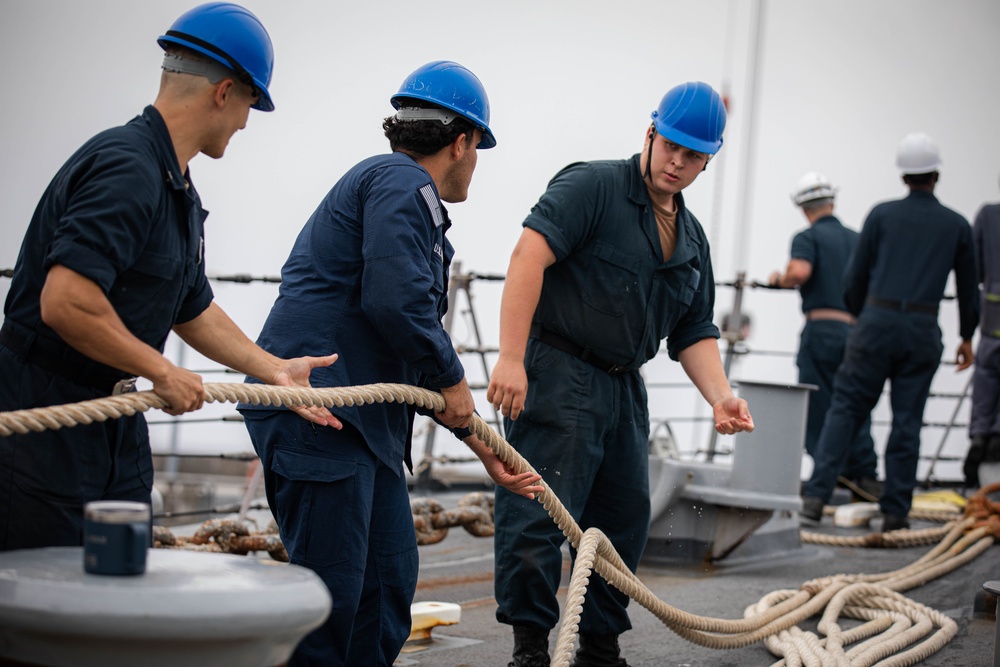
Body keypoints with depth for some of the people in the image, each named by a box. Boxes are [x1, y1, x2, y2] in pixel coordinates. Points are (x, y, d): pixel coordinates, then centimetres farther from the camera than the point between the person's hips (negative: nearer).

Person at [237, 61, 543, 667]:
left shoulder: (407, 192, 25)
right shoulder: (402, 183, -7)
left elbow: (419, 362, 28)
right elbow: (397, 301, -22)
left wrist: (483, 448, 28)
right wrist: (453, 379, -6)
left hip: (362, 414, 11)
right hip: (315, 409, -11)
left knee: (390, 579, 12)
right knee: (331, 590, -8)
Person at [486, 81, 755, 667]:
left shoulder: (692, 239, 16)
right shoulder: (593, 187, -9)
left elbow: (694, 332, 18)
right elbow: (529, 257, -21)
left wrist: (720, 395, -1)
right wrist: (511, 358, -28)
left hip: (624, 389, 8)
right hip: (556, 377, -8)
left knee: (625, 523, 13)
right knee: (538, 517, -9)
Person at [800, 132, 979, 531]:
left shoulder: (882, 215, 4)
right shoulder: (956, 226, 8)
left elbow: (855, 277, 6)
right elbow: (968, 289, 15)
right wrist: (967, 337, 27)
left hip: (877, 322, -1)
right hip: (923, 331, 1)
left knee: (845, 409, 1)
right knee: (907, 422, 5)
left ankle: (816, 497, -10)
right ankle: (895, 512, 7)